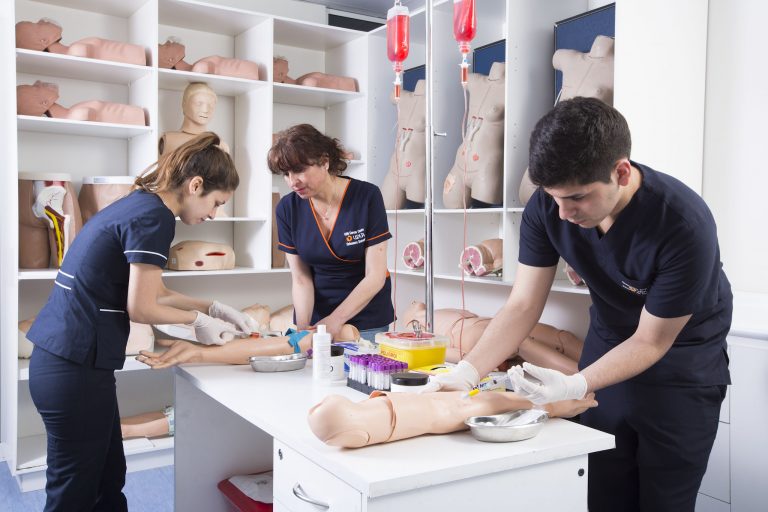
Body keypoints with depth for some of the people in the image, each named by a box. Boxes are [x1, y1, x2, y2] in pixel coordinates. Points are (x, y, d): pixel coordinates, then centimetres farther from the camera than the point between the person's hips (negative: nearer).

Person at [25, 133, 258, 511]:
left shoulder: (139, 204, 12)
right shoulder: (154, 217, -17)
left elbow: (154, 292, 18)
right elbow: (141, 308, -16)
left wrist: (214, 308, 12)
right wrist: (198, 319, -1)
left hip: (61, 359, 9)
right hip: (76, 367, -9)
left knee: (108, 479, 19)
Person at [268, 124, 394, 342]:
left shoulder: (367, 196, -16)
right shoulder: (287, 209, -7)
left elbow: (375, 276, -17)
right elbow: (301, 280, -5)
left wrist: (335, 319, -27)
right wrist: (303, 327, -21)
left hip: (366, 316, -2)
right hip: (316, 314, 2)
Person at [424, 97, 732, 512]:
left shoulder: (685, 225, -31)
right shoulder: (547, 206, -19)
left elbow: (651, 342, -21)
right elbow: (522, 306, -13)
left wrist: (575, 387, -36)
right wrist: (468, 371, -27)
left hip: (682, 362, -3)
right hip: (608, 345, 4)